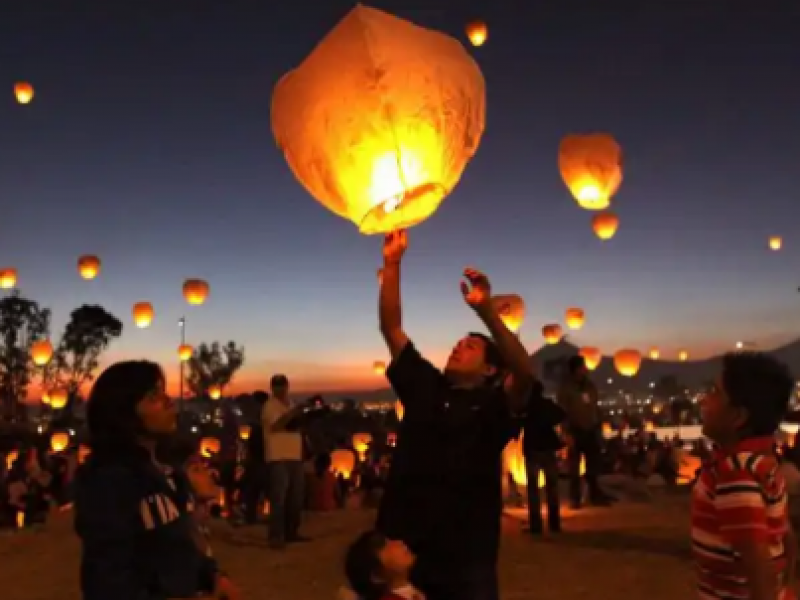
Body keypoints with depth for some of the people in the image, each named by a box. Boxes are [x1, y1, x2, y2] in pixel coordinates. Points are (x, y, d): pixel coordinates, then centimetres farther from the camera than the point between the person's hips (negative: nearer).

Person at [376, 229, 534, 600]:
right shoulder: (425, 387, 9)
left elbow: (525, 372, -23)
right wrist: (392, 264, 0)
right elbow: (391, 329, 7)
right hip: (402, 544, 4)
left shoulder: (494, 403, -2)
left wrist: (485, 310, -32)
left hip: (467, 553, -3)